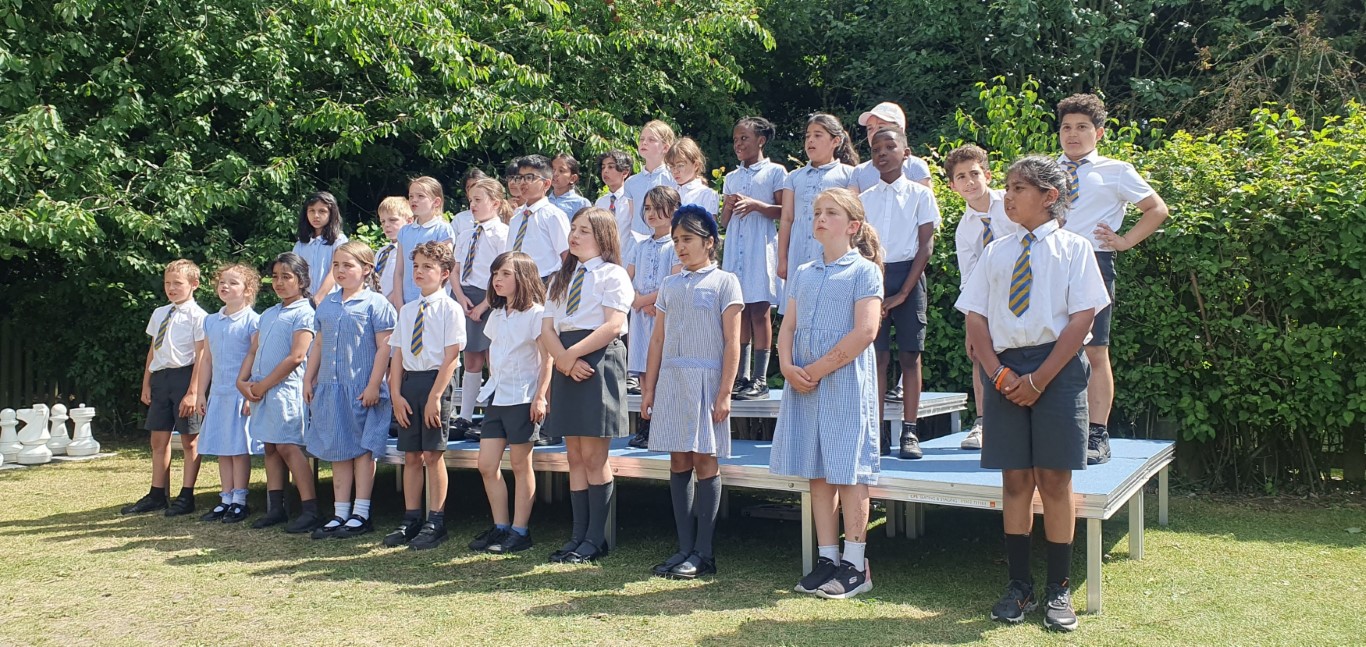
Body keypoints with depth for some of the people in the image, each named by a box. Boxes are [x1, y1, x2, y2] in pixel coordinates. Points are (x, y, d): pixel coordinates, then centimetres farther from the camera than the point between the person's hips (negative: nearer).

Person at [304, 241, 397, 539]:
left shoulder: (375, 303, -7)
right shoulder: (327, 304, 13)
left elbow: (384, 347, -11)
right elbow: (319, 345, 19)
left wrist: (373, 385, -15)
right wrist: (308, 379, 14)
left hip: (362, 389, -6)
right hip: (330, 388, 6)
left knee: (362, 450, 2)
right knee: (338, 451, 10)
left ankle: (361, 515, 9)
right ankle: (340, 514, 17)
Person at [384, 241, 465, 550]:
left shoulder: (450, 309, -5)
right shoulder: (406, 310, 13)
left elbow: (451, 355, -10)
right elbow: (397, 354, 11)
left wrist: (435, 397, -15)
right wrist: (396, 395, 1)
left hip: (436, 381, -5)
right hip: (409, 381, 6)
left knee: (433, 455, -3)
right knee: (411, 456, 10)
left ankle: (436, 522, 8)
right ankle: (411, 520, 19)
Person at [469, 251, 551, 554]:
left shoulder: (535, 313, -9)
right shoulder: (496, 315, 13)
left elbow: (547, 359, -12)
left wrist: (540, 397, -17)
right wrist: (493, 383, 14)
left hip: (522, 397, -7)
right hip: (496, 395, 7)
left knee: (520, 465, 0)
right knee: (487, 465, 5)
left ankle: (520, 530, 8)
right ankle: (500, 527, 15)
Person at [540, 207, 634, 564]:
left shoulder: (613, 274, 1)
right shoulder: (561, 278, 20)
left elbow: (613, 324, -12)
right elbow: (547, 329, 10)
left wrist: (574, 353, -15)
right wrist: (564, 359, -9)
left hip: (599, 362, -6)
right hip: (566, 365, 6)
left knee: (593, 457, -6)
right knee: (575, 456, 8)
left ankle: (596, 539, 2)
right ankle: (578, 535, 13)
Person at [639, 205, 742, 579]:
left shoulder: (724, 282, 0)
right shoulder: (669, 286, 15)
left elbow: (732, 342, -5)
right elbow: (657, 340, 15)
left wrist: (725, 393, -12)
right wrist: (649, 388, 9)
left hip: (705, 379, -5)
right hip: (670, 380, 5)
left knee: (705, 461, -2)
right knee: (678, 463, 6)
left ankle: (702, 553, 4)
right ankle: (684, 548, 12)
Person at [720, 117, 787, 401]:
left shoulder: (775, 172, 3)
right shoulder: (731, 178, 19)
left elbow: (785, 212, -5)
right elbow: (723, 221, 18)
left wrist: (756, 205, -17)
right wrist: (728, 206, -4)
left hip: (761, 247, -5)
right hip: (735, 248, 5)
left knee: (760, 312, -6)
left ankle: (760, 380, -3)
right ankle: (741, 377, 8)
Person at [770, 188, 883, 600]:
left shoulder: (864, 271, -2)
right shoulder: (803, 273, 16)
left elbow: (865, 331, -13)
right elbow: (788, 327, 12)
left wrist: (818, 369, -14)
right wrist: (789, 368, -7)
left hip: (846, 384, -6)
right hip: (804, 384, 6)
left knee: (848, 472, -3)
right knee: (817, 473, 7)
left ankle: (855, 565, 5)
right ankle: (827, 558, 16)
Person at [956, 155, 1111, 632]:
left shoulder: (1073, 249, 1)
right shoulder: (995, 253, 11)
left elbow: (1081, 319, -6)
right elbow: (976, 318, 8)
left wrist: (1039, 379, -12)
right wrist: (998, 375, -7)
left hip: (1057, 369, -3)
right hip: (1005, 370, 3)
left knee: (1054, 481, 1)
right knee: (1015, 480, 7)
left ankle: (1058, 591, 13)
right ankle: (1018, 587, 16)